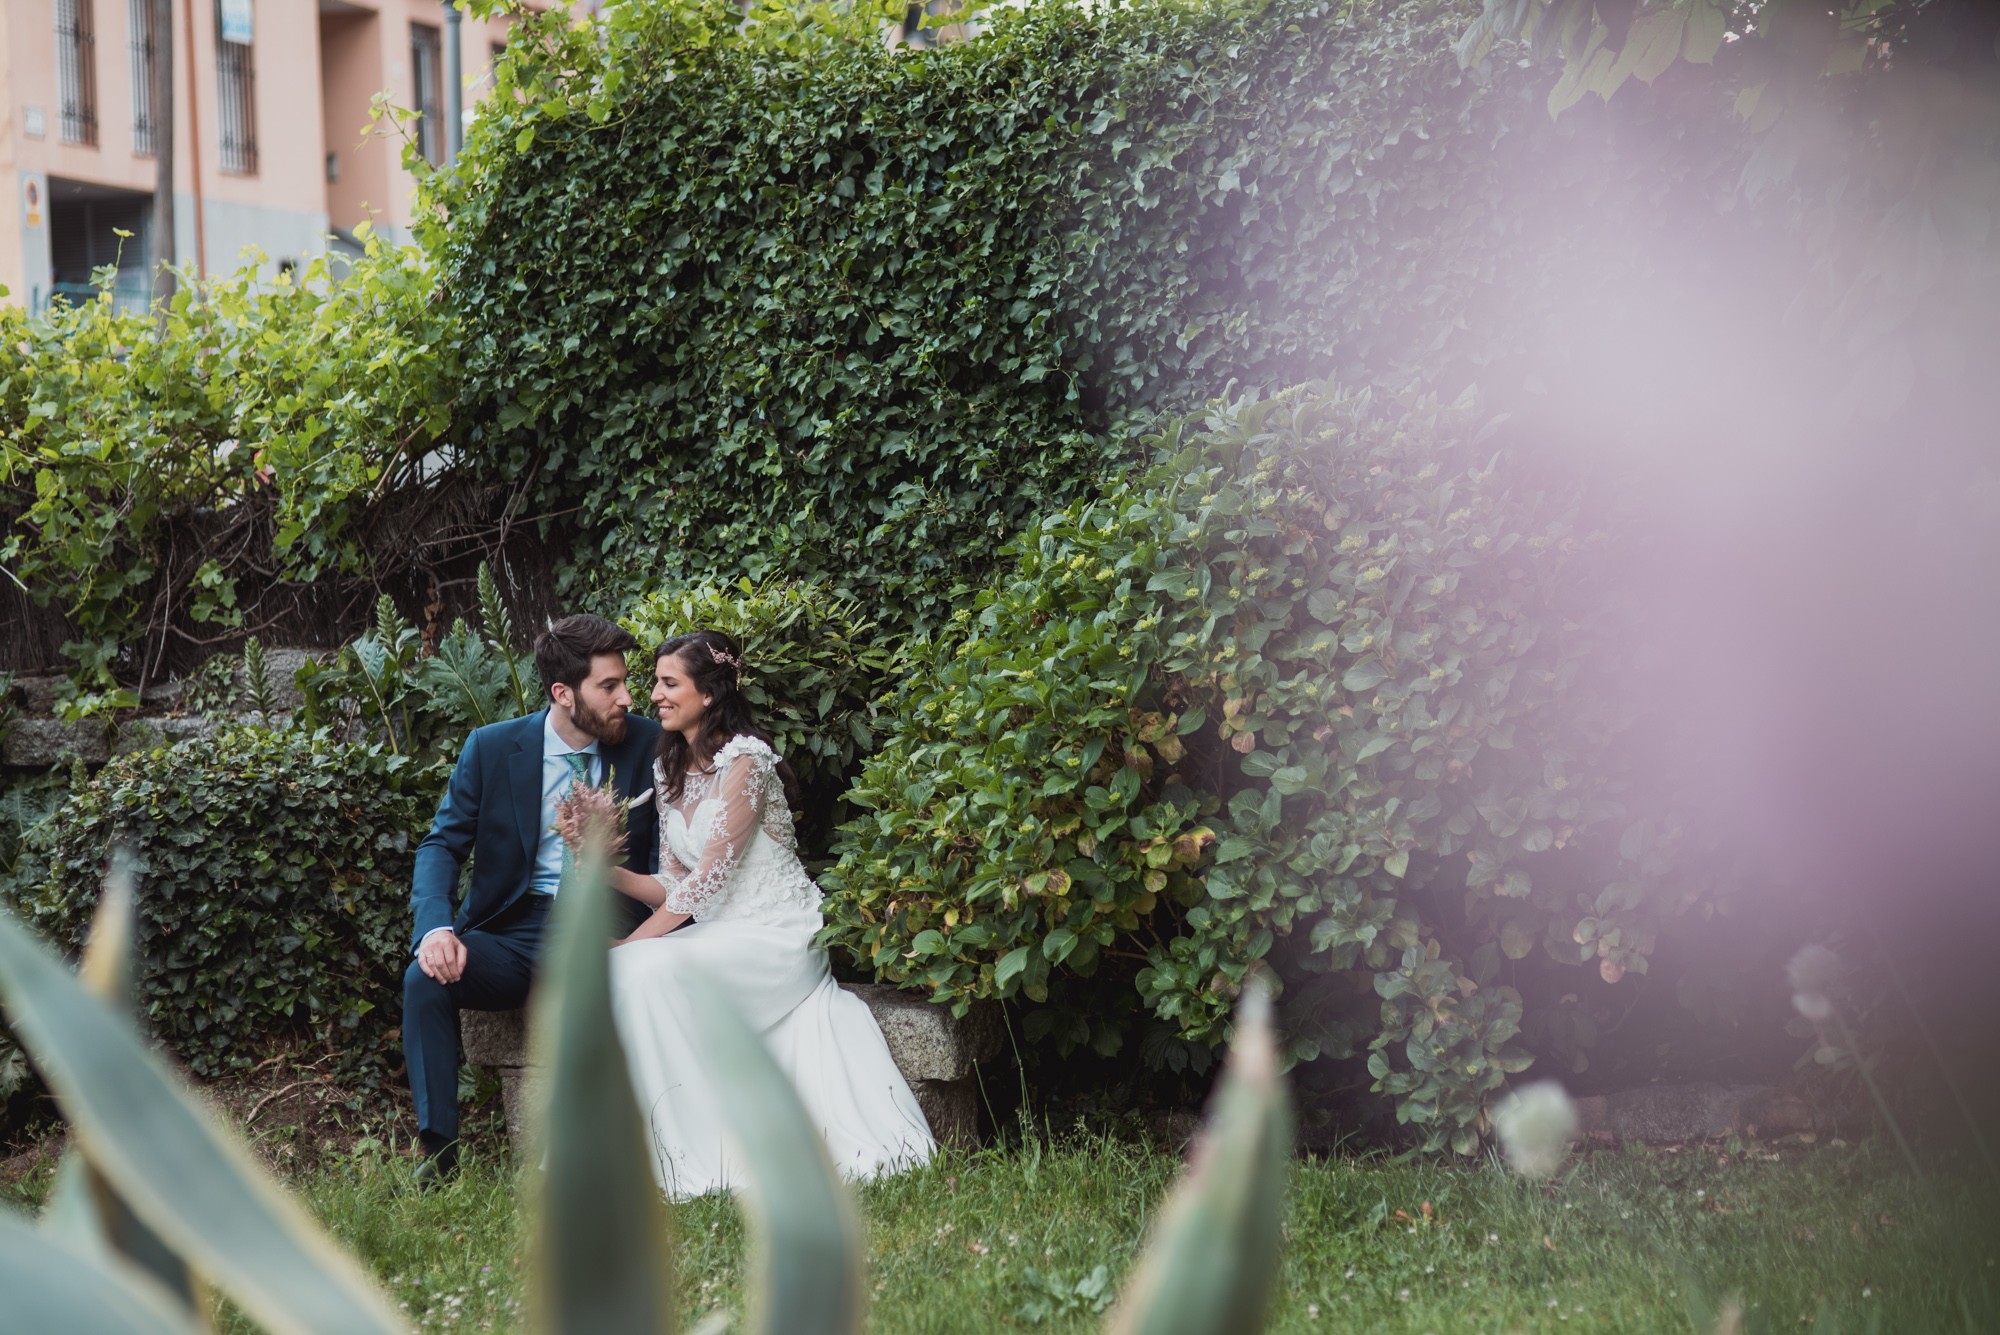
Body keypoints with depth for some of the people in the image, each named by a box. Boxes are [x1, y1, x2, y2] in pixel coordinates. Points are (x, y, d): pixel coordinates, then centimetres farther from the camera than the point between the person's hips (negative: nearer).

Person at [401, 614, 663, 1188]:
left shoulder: (648, 745, 1)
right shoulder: (492, 748, 1)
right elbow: (443, 845, 1)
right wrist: (436, 927, -19)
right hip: (511, 932, 1)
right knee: (426, 977, -26)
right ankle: (438, 1150, -17)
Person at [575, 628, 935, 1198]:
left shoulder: (744, 761, -13)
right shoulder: (670, 772, 13)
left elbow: (707, 881, -17)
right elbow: (672, 886, 8)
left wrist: (629, 944, -17)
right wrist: (604, 867, -9)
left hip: (778, 937, -7)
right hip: (720, 937, 7)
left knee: (650, 970, -29)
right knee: (619, 974, -18)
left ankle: (694, 1151, -21)